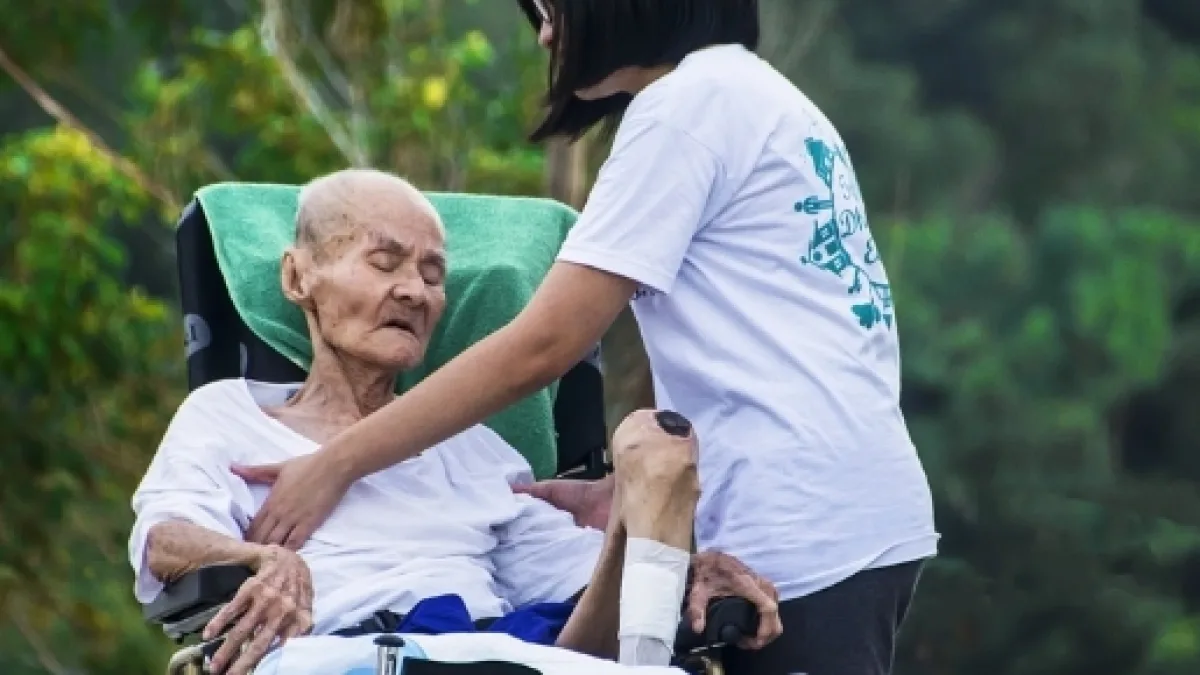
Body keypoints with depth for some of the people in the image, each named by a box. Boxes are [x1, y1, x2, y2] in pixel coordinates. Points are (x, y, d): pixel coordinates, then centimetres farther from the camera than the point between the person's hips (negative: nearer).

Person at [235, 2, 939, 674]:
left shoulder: (690, 101, -6)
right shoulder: (761, 98, 22)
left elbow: (540, 347, -9)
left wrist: (337, 465, -5)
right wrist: (627, 489, 10)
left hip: (805, 529, -9)